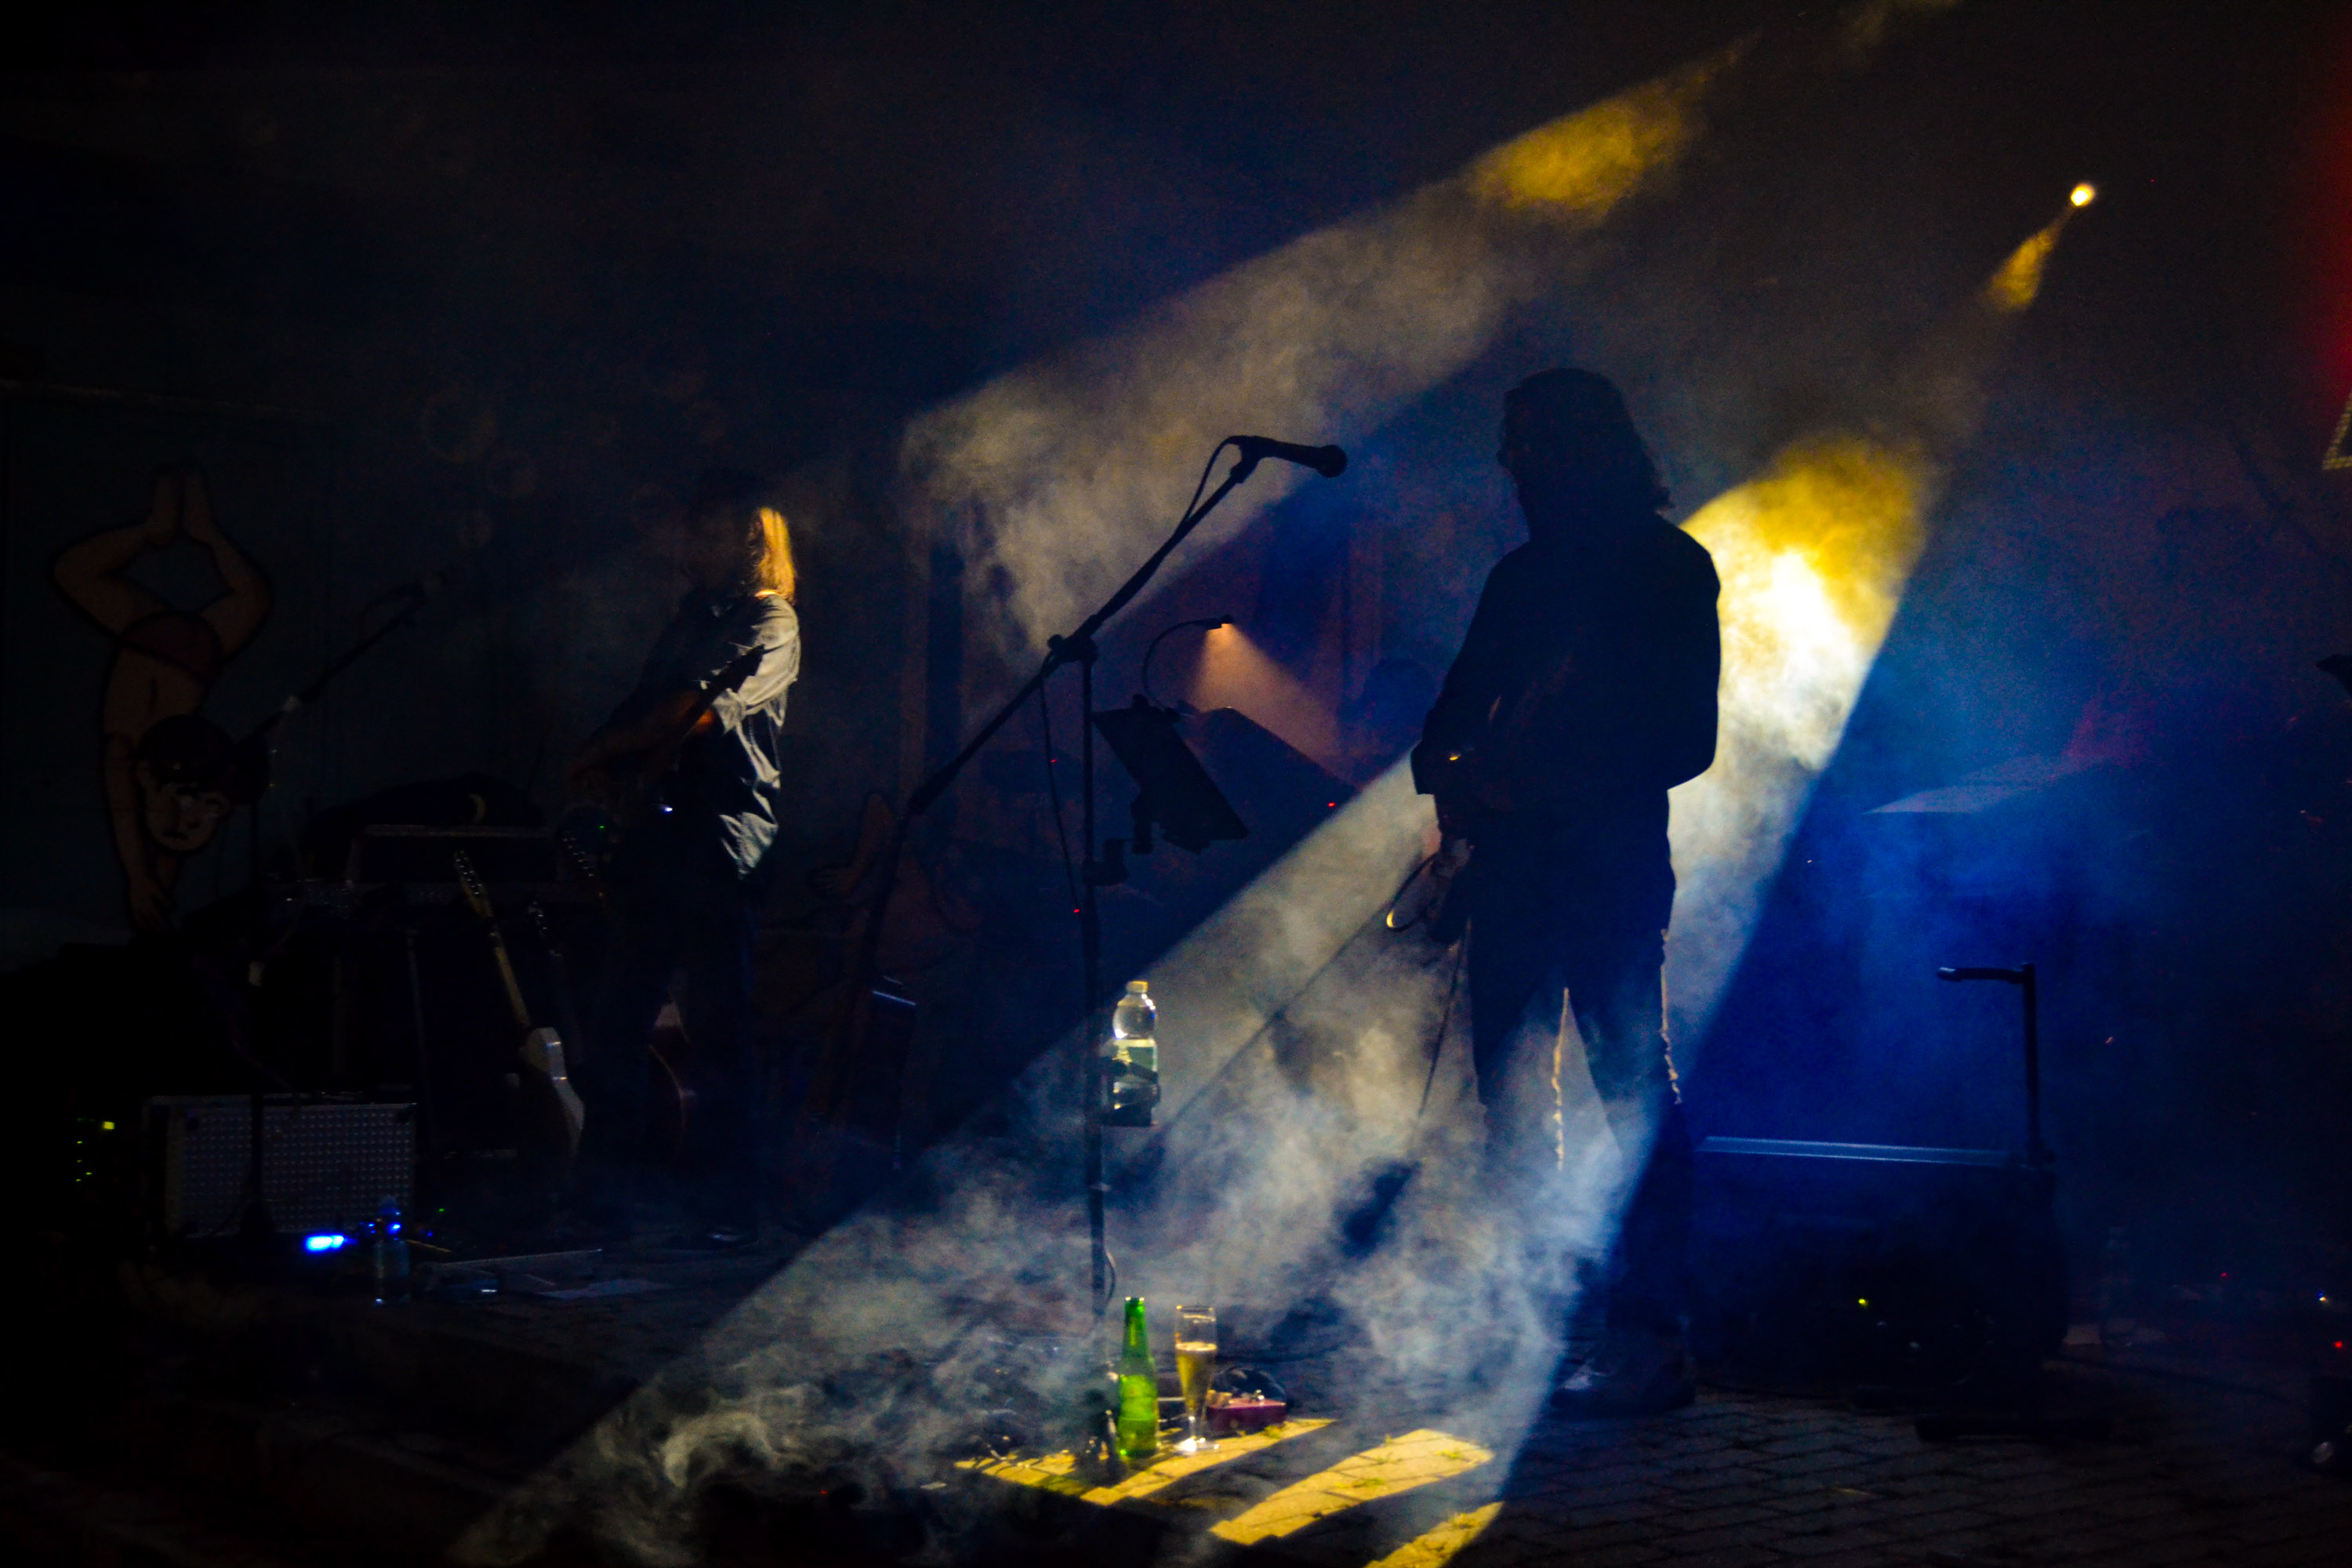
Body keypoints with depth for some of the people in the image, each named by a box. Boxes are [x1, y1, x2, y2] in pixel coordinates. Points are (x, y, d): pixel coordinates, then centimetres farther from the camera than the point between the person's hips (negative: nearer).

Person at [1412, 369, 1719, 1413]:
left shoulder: (1667, 567, 0)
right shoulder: (1523, 575, 21)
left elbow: (1687, 738, -8)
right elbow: (1459, 706, 21)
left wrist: (1562, 789, -17)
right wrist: (1450, 769, -2)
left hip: (1610, 859, -7)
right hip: (1512, 861, 7)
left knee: (1632, 1082, -8)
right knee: (1511, 1085, 8)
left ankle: (1649, 1336, -6)